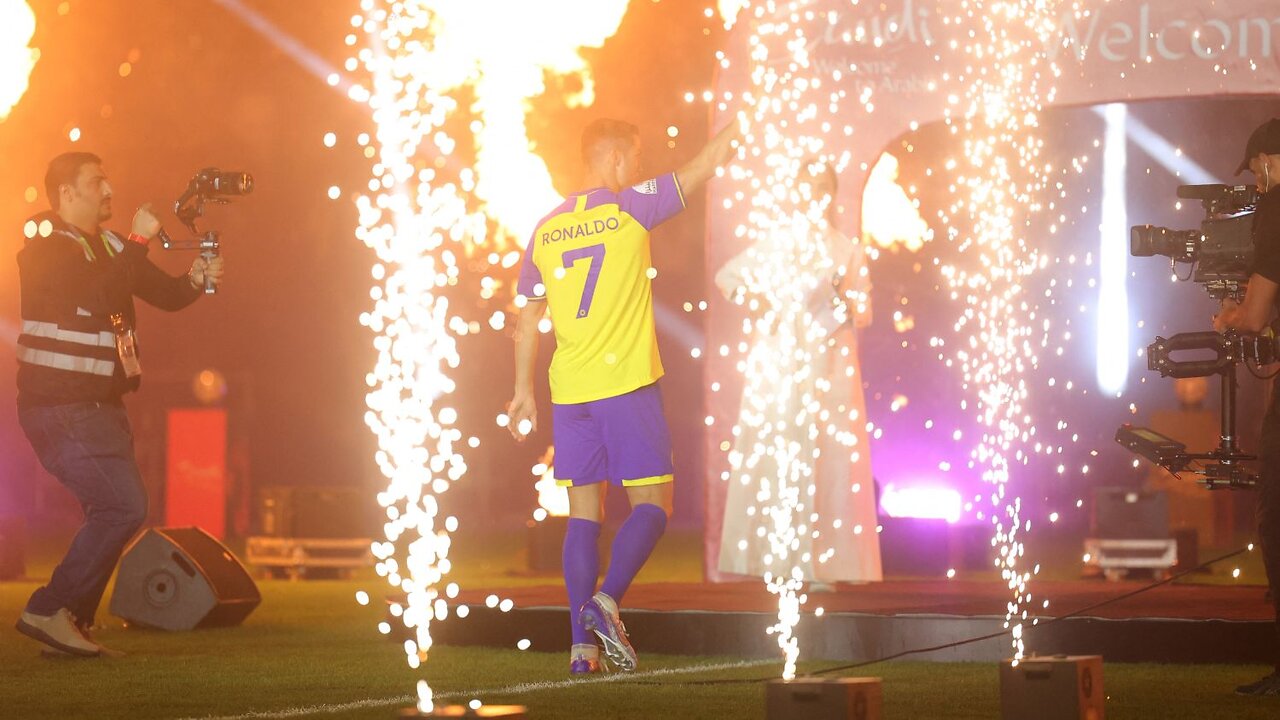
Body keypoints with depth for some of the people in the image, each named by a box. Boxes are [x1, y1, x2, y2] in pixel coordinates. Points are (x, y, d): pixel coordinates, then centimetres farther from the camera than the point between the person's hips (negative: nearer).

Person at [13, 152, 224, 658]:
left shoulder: (108, 246, 15)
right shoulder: (45, 246, -11)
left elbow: (164, 294, 13)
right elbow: (98, 295, -27)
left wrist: (195, 280, -8)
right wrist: (139, 242, -21)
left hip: (98, 406, 9)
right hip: (60, 409, -9)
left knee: (110, 513, 11)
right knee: (124, 507, -17)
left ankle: (72, 626, 17)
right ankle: (49, 611, -10)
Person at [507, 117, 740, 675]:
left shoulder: (545, 230, 9)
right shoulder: (630, 208, -4)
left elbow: (527, 319, 13)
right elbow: (699, 170, 8)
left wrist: (523, 392, 20)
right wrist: (732, 133, 25)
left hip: (568, 392, 5)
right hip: (626, 383, -5)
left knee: (584, 512, 7)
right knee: (652, 504, 2)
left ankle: (582, 644, 3)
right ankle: (605, 601, -18)